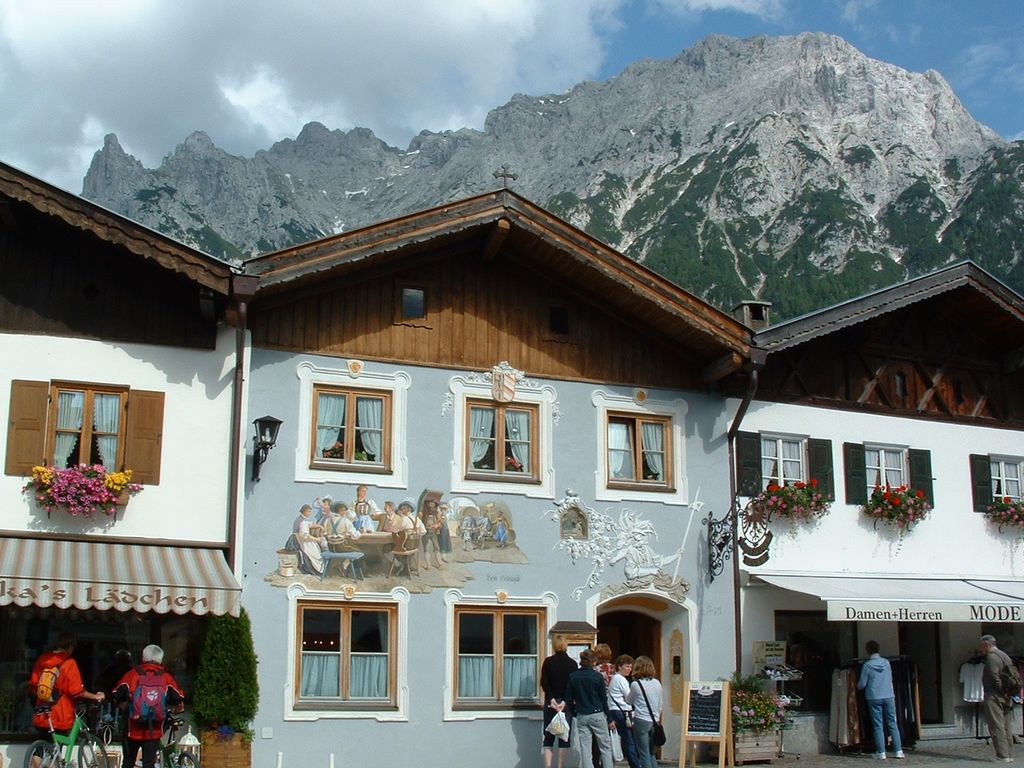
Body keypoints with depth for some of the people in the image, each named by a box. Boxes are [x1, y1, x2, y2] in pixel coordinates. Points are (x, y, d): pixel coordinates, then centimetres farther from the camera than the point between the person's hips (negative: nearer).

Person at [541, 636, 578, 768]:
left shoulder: (548, 662, -1)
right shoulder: (572, 663, 0)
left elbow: (544, 683, -8)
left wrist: (552, 699, -11)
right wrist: (565, 701, -12)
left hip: (551, 701, 0)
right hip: (567, 702, 0)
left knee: (548, 736, 5)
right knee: (564, 735, 5)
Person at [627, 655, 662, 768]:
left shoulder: (635, 684, -11)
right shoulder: (657, 683, 4)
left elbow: (629, 700, 5)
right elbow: (660, 704, 12)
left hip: (641, 721, -5)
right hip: (654, 721, 5)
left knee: (644, 754, 2)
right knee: (651, 754, 15)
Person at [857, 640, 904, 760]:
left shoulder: (867, 665, -8)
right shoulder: (886, 662, 2)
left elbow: (862, 685, -4)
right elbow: (890, 679, 14)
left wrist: (858, 685, 18)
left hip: (874, 698, -3)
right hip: (888, 696, 3)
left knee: (878, 726, 2)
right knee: (892, 724, 7)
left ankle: (881, 752, 1)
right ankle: (899, 751, 4)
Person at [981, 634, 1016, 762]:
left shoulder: (991, 657, -11)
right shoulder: (1004, 656, 17)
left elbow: (995, 677, -20)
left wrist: (1003, 693, -13)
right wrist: (1007, 693, 9)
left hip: (994, 696, -9)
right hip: (1005, 698, 9)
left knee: (997, 726, -8)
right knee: (1006, 727, 11)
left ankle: (1003, 755, -11)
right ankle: (1009, 755, 14)